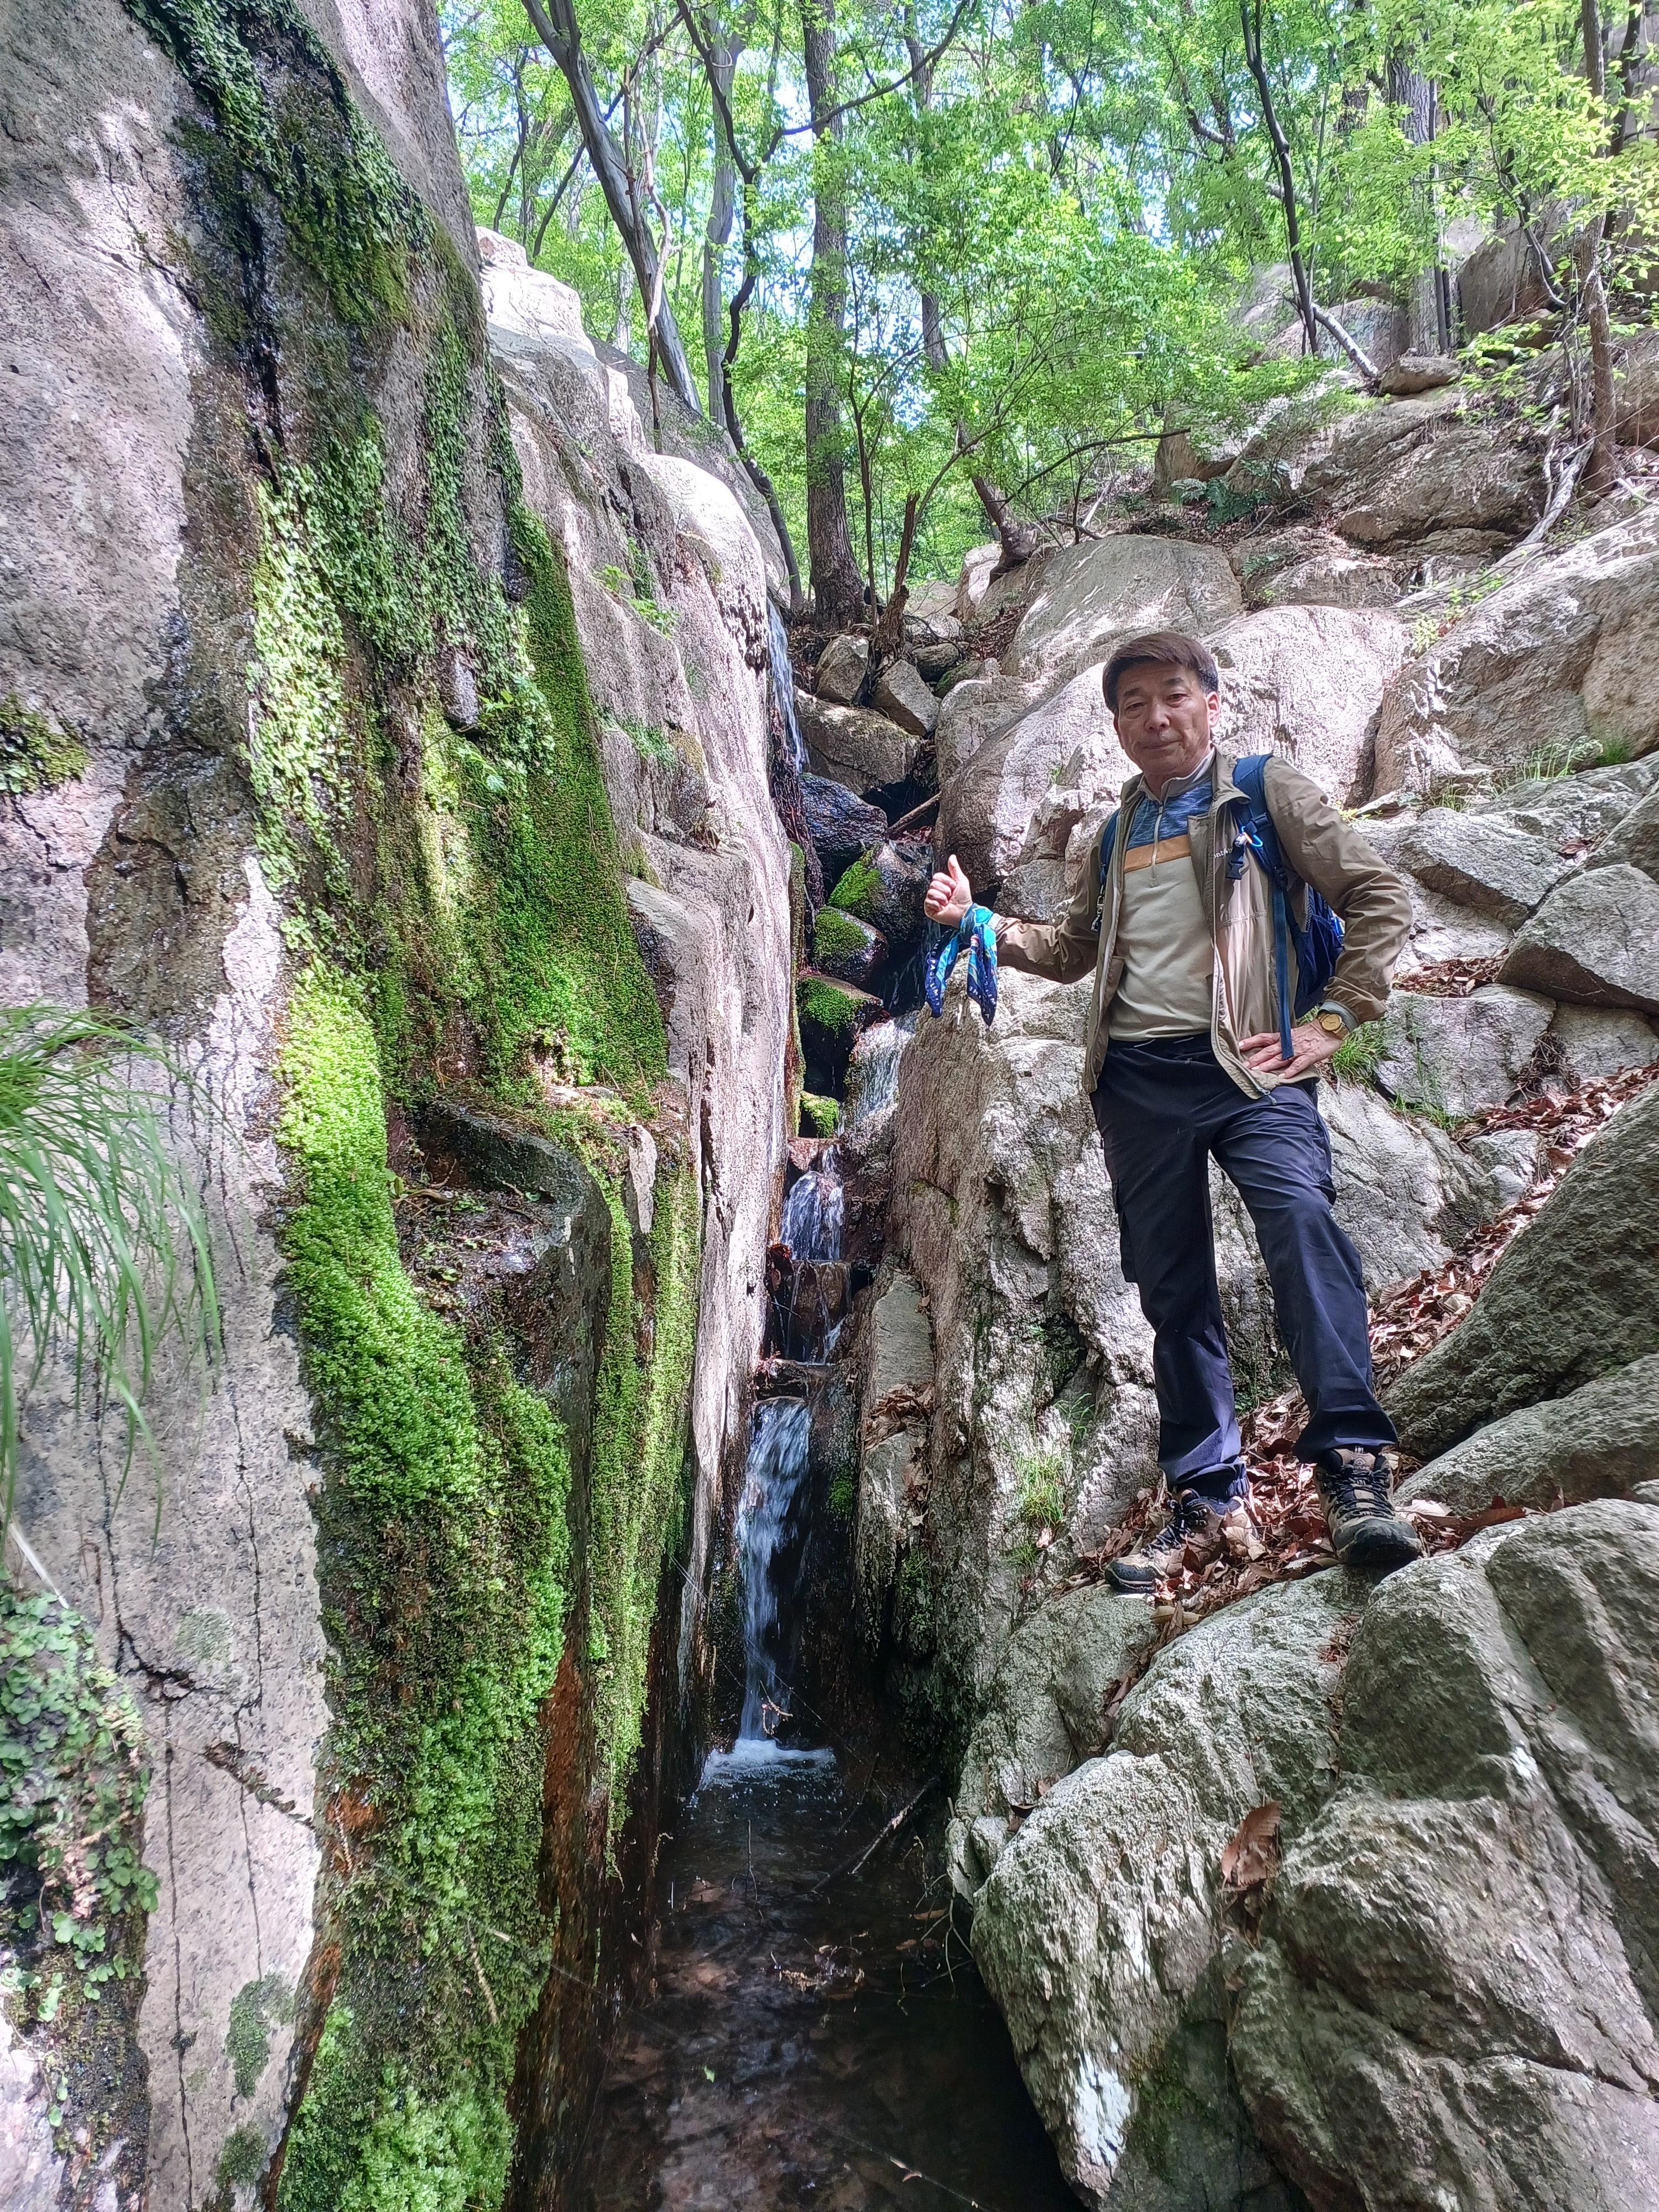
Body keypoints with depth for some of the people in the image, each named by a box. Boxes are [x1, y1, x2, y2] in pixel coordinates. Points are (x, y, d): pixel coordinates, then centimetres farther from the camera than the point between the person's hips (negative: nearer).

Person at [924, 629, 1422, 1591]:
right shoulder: (1118, 834, 23)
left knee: (1300, 1212, -30)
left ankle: (1353, 1459, -30)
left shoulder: (1267, 790, 8)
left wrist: (1332, 1022, -7)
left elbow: (1381, 896, 2)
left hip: (1246, 1061, -4)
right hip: (1137, 1078, 5)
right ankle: (1205, 1487, 14)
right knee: (1173, 1287, 5)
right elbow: (1072, 950, 30)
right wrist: (977, 919, 14)